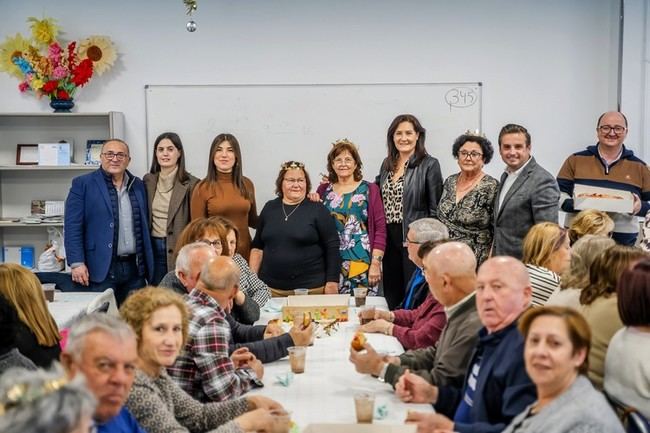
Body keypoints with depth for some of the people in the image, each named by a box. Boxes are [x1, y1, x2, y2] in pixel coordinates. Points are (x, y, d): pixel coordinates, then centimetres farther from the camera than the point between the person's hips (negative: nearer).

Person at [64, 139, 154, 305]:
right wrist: (77, 264, -13)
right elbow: (73, 227, -5)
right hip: (101, 269, -4)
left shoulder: (139, 186, 14)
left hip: (135, 269, 4)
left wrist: (147, 265, 12)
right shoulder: (82, 184, 0)